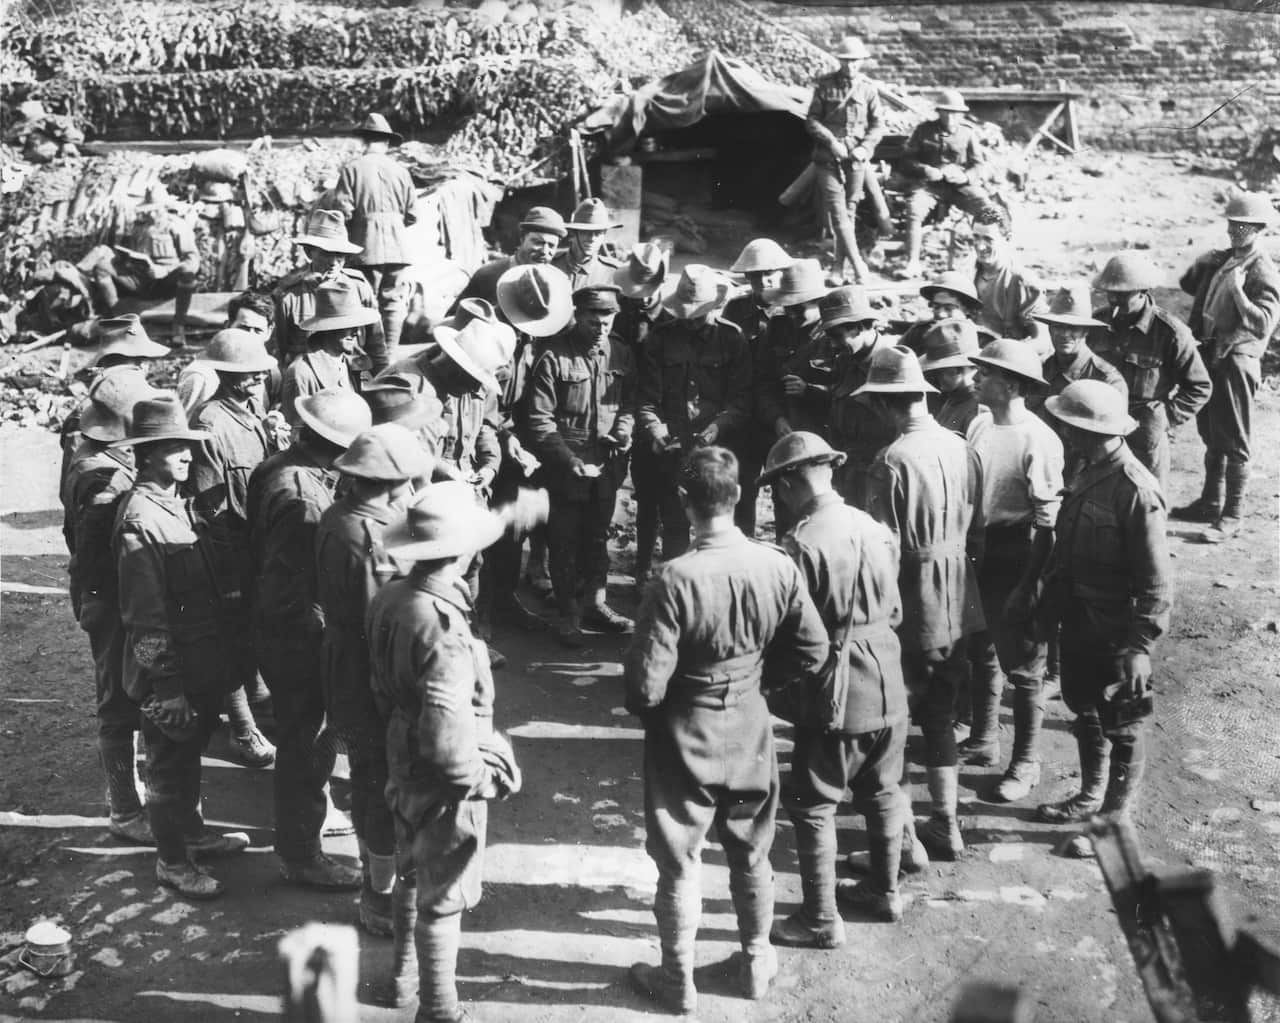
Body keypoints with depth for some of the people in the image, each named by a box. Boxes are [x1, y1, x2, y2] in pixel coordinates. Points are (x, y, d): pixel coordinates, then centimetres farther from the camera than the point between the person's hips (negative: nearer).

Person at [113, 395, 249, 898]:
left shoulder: (179, 503, 6)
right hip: (169, 670, -8)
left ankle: (192, 829, 41)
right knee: (168, 762, 7)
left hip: (202, 662, 8)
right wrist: (165, 685, -20)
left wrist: (218, 657, 16)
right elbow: (144, 616, -21)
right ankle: (171, 861, 21)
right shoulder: (139, 519, -20)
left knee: (190, 750, 23)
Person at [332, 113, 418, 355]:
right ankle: (388, 360, 4)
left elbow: (342, 209, -7)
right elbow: (412, 215, 6)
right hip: (397, 245, 2)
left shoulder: (352, 169, -2)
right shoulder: (400, 170, 5)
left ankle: (372, 361, 2)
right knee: (393, 301, 6)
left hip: (366, 247, -2)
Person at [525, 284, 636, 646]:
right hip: (567, 466, -4)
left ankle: (595, 602, 29)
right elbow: (540, 419, -12)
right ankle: (569, 613, 15)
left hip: (608, 464, 4)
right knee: (566, 540, 5)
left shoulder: (621, 354, 4)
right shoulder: (554, 357, -11)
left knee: (598, 535, 16)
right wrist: (568, 460, -18)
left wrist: (623, 429, -10)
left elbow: (630, 401, 11)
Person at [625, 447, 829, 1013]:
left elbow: (647, 686, -24)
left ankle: (678, 983, 30)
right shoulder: (779, 567, -14)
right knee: (751, 856, 23)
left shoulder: (674, 580, -27)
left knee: (679, 865, 14)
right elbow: (812, 654, -4)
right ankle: (757, 963, 41)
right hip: (749, 732, 4)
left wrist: (640, 703, -1)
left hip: (684, 739, -4)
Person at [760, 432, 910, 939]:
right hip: (887, 684, 7)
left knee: (811, 804, 7)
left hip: (838, 690, -7)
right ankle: (884, 891, 39)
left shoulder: (803, 542, -19)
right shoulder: (874, 526, 1)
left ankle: (820, 920, 15)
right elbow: (894, 610, 9)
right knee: (881, 791, 22)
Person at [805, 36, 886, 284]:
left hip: (856, 158, 1)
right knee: (838, 212, -11)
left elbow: (878, 125, 6)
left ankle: (839, 267, 14)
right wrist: (832, 142, -12)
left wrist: (865, 147, -10)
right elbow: (811, 120, 1)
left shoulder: (868, 88, 3)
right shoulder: (825, 85, 0)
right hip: (828, 156, -1)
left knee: (849, 211, 5)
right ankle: (859, 266, -13)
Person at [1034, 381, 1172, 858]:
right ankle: (1091, 796, 42)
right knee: (1084, 711, 23)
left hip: (1116, 633, -8)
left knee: (1122, 728, 9)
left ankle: (1115, 820, 25)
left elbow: (1156, 581, -22)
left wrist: (1140, 647, -23)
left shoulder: (1136, 491, -25)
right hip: (1080, 622, 8)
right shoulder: (1089, 474, 1)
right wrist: (1051, 600, 16)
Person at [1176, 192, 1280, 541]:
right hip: (1208, 354, 8)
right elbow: (1187, 285, 23)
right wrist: (1202, 266, 5)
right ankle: (1210, 503, 29)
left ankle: (1232, 516, 6)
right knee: (1211, 436, 17)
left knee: (1234, 442, -1)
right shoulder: (1219, 261, 9)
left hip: (1236, 359, -8)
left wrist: (1237, 290, -31)